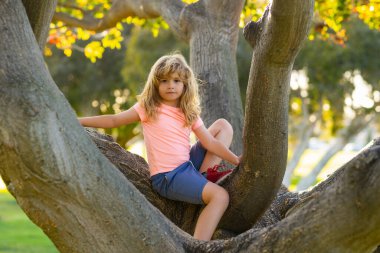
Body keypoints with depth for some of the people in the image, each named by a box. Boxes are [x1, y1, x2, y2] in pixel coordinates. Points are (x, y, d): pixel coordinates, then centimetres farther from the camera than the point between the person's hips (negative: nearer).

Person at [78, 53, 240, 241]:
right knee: (220, 196, -27)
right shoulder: (148, 107, -2)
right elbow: (114, 120, -2)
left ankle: (206, 173, -2)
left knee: (223, 125, 9)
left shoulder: (190, 114, 9)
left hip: (188, 165, 6)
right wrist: (77, 121, -9)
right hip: (167, 177, -6)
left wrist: (237, 161, -6)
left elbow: (210, 142, 5)